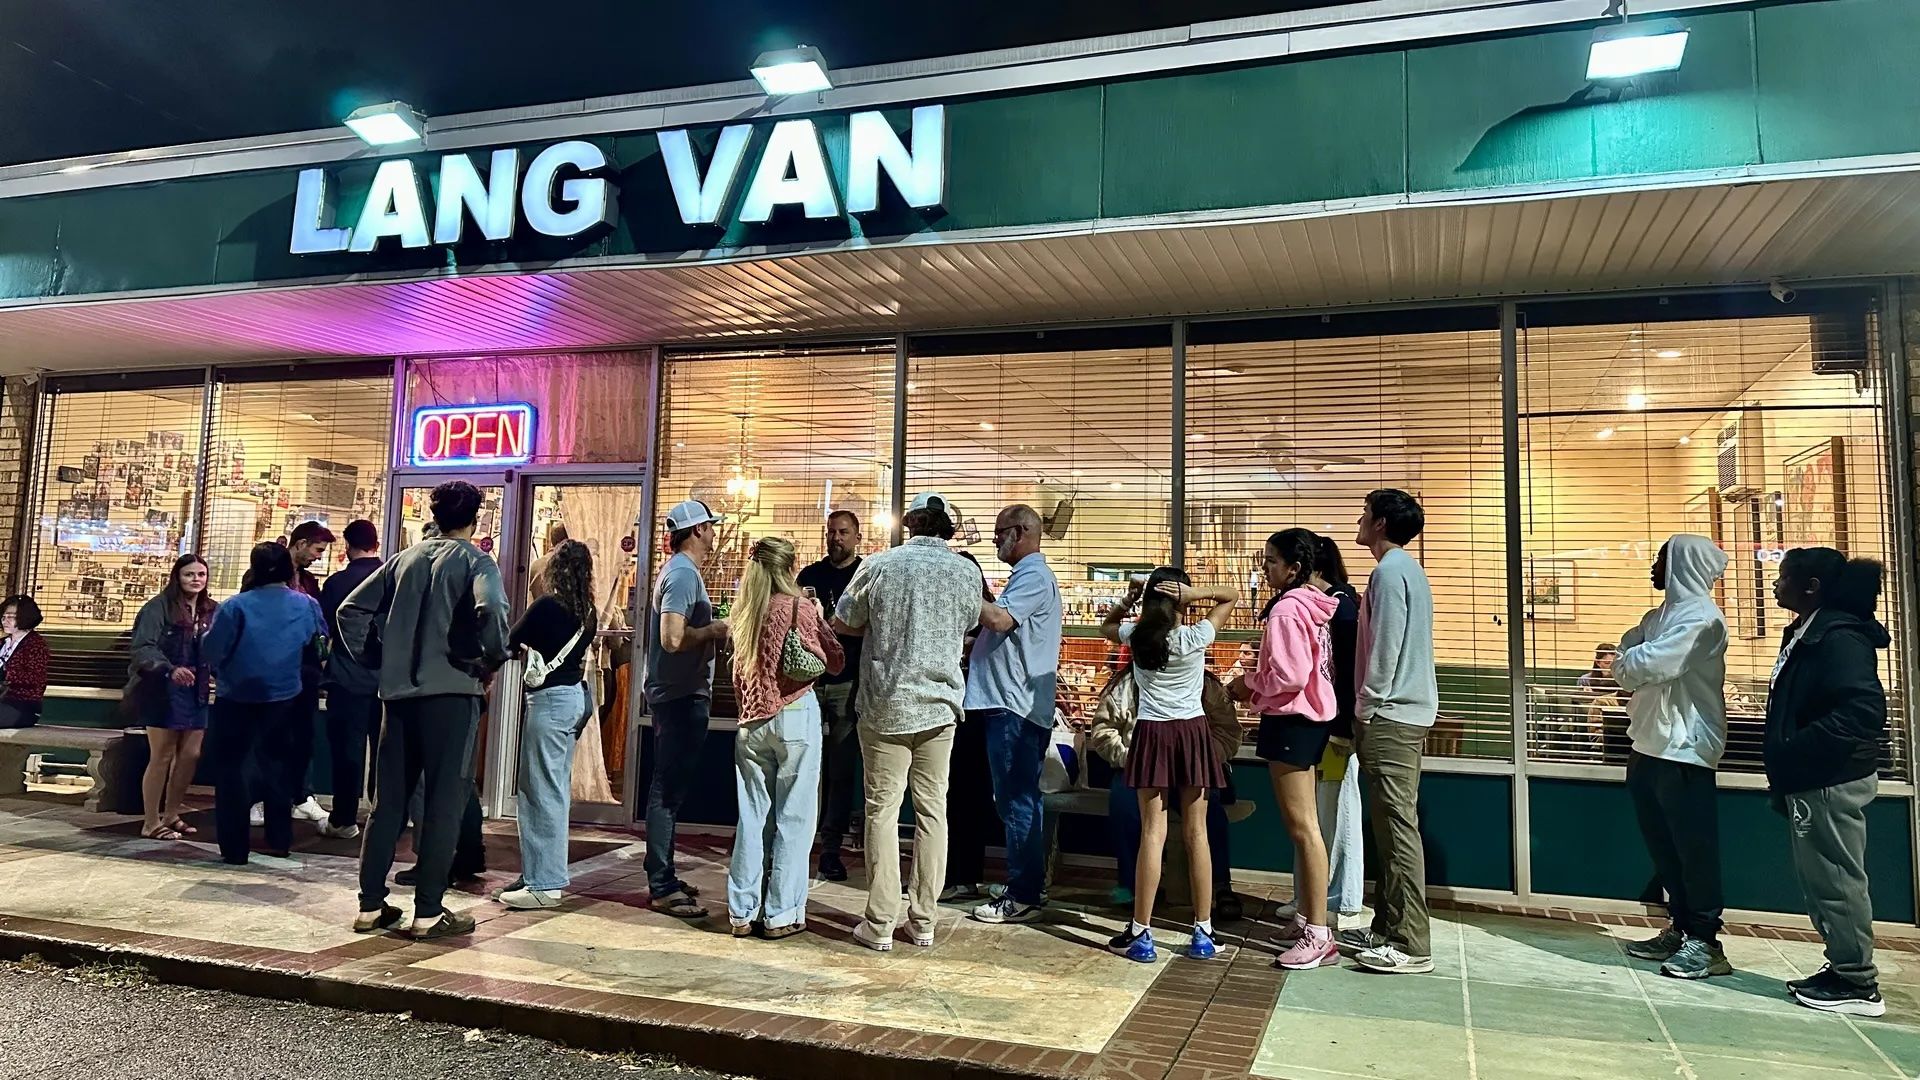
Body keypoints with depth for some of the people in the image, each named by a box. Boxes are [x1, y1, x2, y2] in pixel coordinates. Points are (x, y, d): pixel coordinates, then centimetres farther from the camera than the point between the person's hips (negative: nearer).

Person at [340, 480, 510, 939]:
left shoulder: (404, 559, 14)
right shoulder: (475, 560, -3)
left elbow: (351, 610, 11)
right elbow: (490, 609, -23)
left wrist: (372, 660, 15)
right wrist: (493, 661, -9)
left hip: (399, 692, 5)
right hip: (452, 692, -5)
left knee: (388, 800, 12)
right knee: (444, 802, 0)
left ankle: (371, 905, 17)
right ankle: (429, 912, 2)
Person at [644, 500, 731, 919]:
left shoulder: (680, 570, 16)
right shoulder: (684, 574, -16)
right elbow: (672, 638, -26)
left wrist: (712, 631, 10)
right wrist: (715, 629, -12)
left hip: (678, 694, 11)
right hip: (681, 696, -11)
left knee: (669, 789, 15)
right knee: (669, 791, -6)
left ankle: (662, 877, 25)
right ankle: (662, 888, 0)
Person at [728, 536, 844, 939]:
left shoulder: (744, 612, 7)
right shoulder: (800, 607, -8)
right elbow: (836, 661, -1)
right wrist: (820, 618, 10)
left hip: (751, 722, 5)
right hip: (795, 717, -5)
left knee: (752, 818, 10)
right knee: (793, 819, 3)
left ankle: (743, 912, 14)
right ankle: (781, 915, 6)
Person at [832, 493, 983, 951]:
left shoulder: (880, 566, -7)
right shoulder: (966, 571, -1)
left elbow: (842, 624, 5)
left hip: (886, 706, -2)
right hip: (940, 706, 2)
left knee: (883, 810, 5)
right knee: (932, 810, 9)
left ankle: (880, 924, 8)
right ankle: (924, 921, 15)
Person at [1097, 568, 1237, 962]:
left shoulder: (1136, 636, -2)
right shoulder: (1196, 637, -6)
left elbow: (1106, 627, 22)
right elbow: (1232, 596, 8)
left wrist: (1128, 598, 7)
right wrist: (1197, 594, -8)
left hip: (1152, 734, 0)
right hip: (1192, 733, 0)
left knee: (1152, 833, 0)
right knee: (1196, 832, 6)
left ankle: (1140, 934, 1)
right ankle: (1203, 933, 12)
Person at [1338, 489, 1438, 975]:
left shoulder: (1390, 571, -13)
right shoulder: (1406, 568, 18)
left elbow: (1386, 647, -18)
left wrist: (1365, 709, -12)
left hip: (1389, 715, -10)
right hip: (1404, 712, 10)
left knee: (1397, 828, -7)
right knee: (1391, 826, 13)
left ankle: (1411, 944, -3)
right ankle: (1387, 927, 20)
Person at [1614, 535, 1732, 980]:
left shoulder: (1700, 617, -13)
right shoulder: (1660, 616, 17)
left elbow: (1652, 661, -24)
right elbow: (1627, 654, 17)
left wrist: (1620, 665, -4)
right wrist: (1620, 672, -5)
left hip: (1684, 749, -9)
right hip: (1650, 746, 9)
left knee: (1693, 846, -3)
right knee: (1662, 844, 14)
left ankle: (1705, 941, 4)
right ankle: (1679, 929, 24)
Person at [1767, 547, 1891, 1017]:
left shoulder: (1839, 637, -18)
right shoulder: (1807, 633, 12)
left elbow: (1862, 710, -28)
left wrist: (1795, 752, -25)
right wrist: (1785, 768, 13)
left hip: (1830, 782, -10)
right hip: (1811, 781, 10)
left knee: (1836, 881, -1)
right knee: (1820, 879, 16)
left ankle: (1858, 984, 10)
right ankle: (1844, 968, 26)